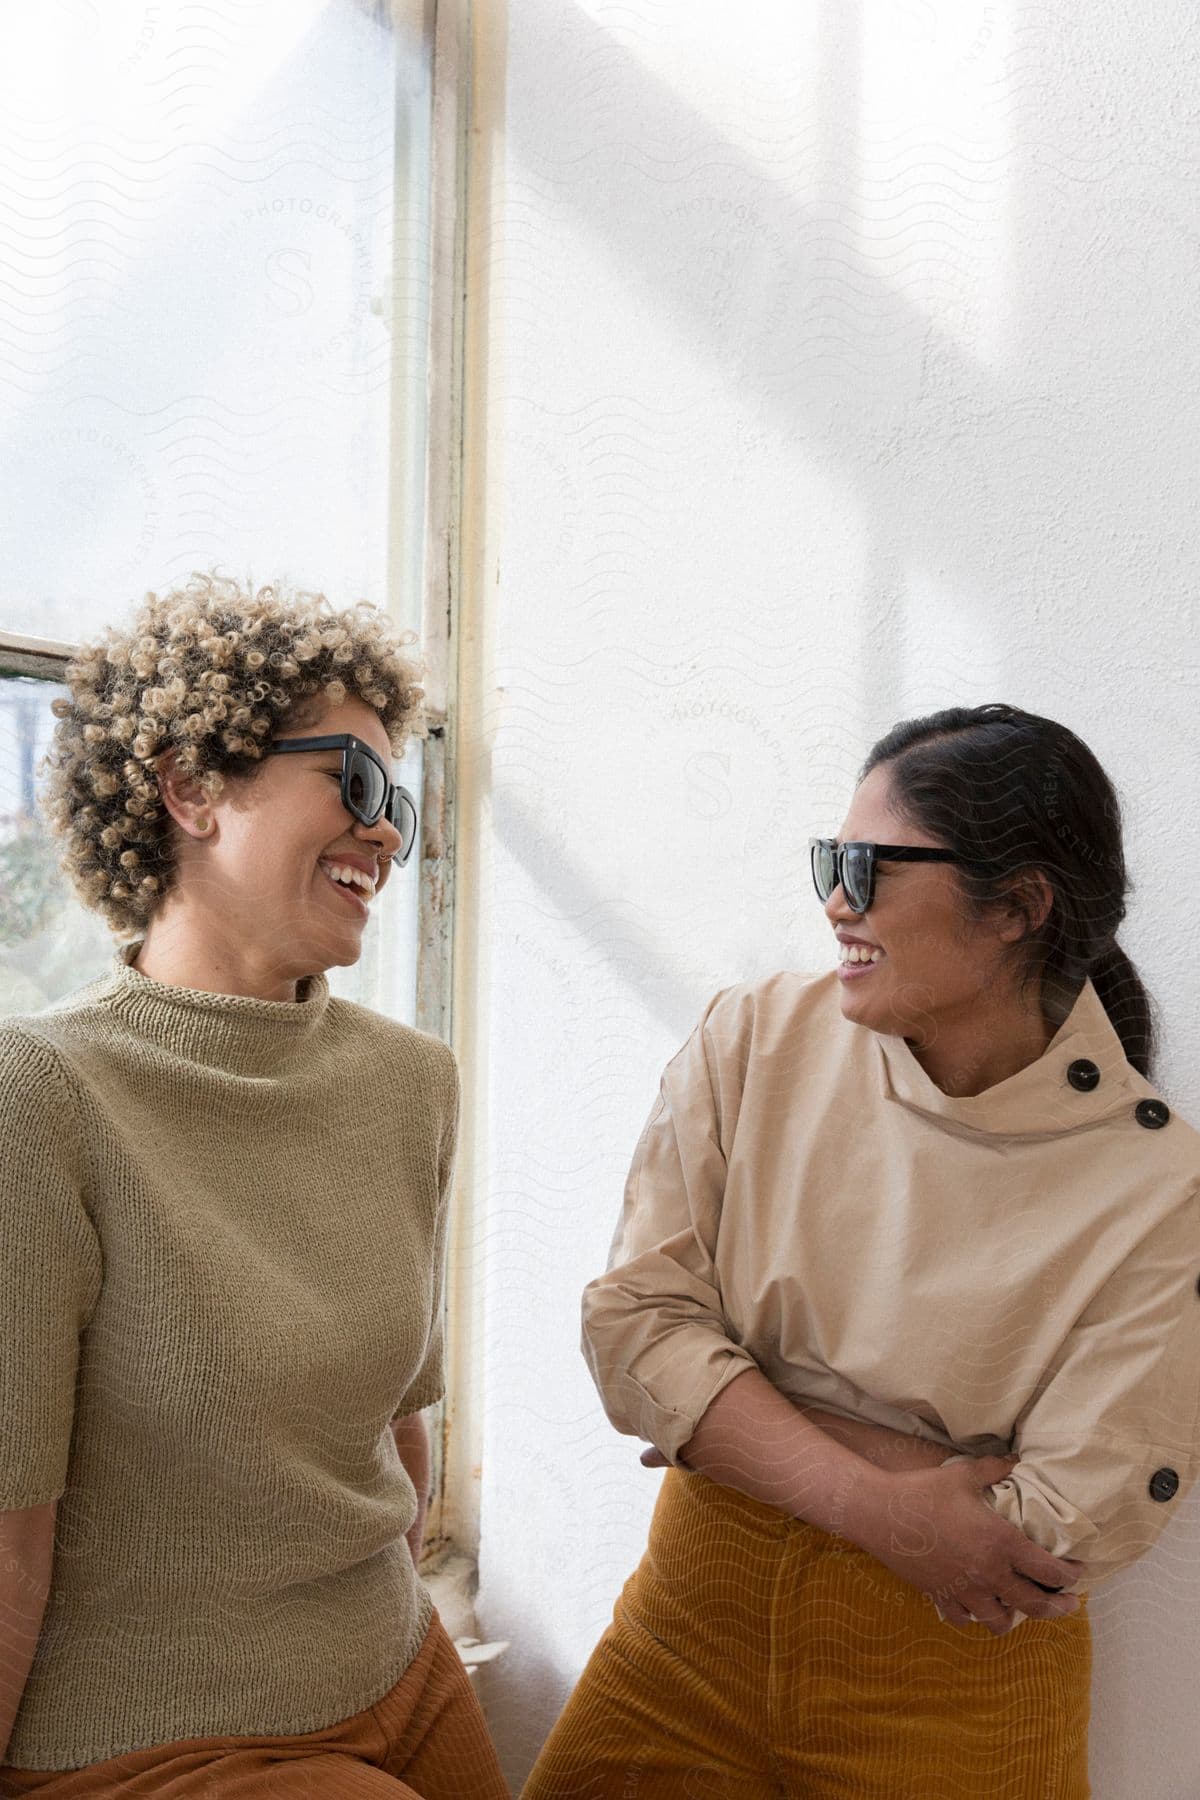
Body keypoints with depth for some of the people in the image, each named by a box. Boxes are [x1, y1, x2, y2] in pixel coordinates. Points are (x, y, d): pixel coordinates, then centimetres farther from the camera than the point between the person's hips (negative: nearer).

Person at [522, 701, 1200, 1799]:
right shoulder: (753, 1041, -7)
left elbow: (1070, 1533, -16)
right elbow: (630, 1326, -11)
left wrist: (731, 1420, -16)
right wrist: (880, 1504, -22)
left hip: (958, 1677, -2)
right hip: (698, 1618, 2)